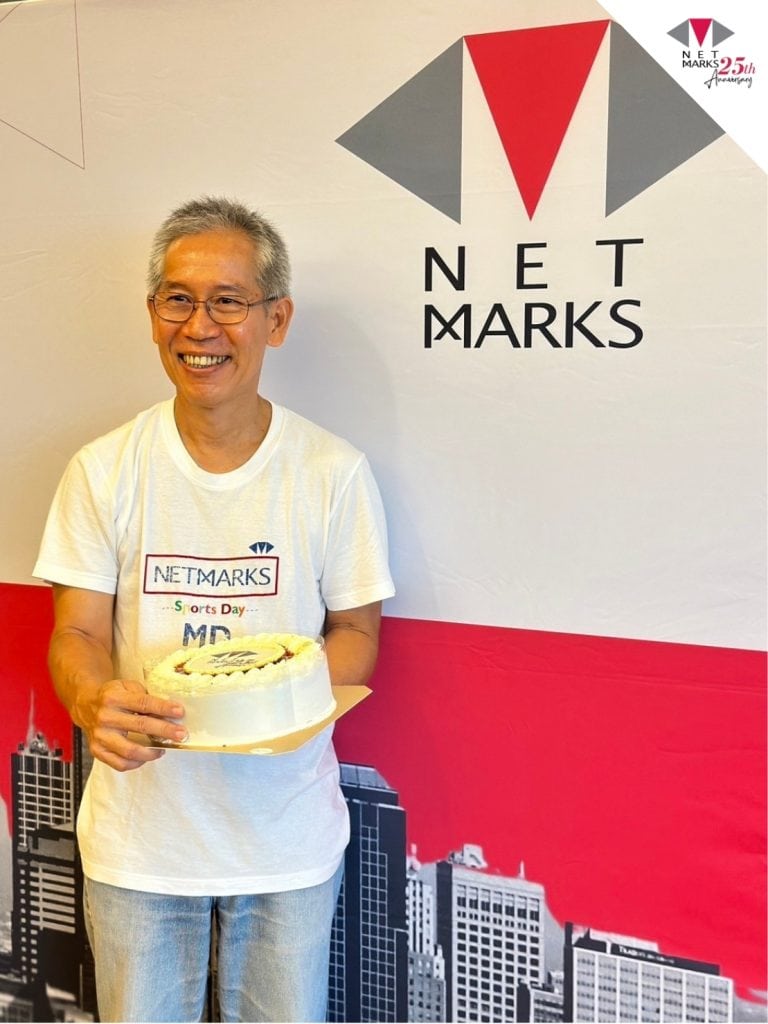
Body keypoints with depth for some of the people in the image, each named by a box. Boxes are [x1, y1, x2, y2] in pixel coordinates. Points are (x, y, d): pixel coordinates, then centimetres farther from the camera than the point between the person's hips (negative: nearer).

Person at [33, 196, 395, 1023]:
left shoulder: (333, 472, -8)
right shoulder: (103, 471, -5)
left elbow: (355, 631, -1)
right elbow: (77, 634, -3)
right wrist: (92, 701, -26)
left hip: (288, 834, 0)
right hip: (138, 829, 1)